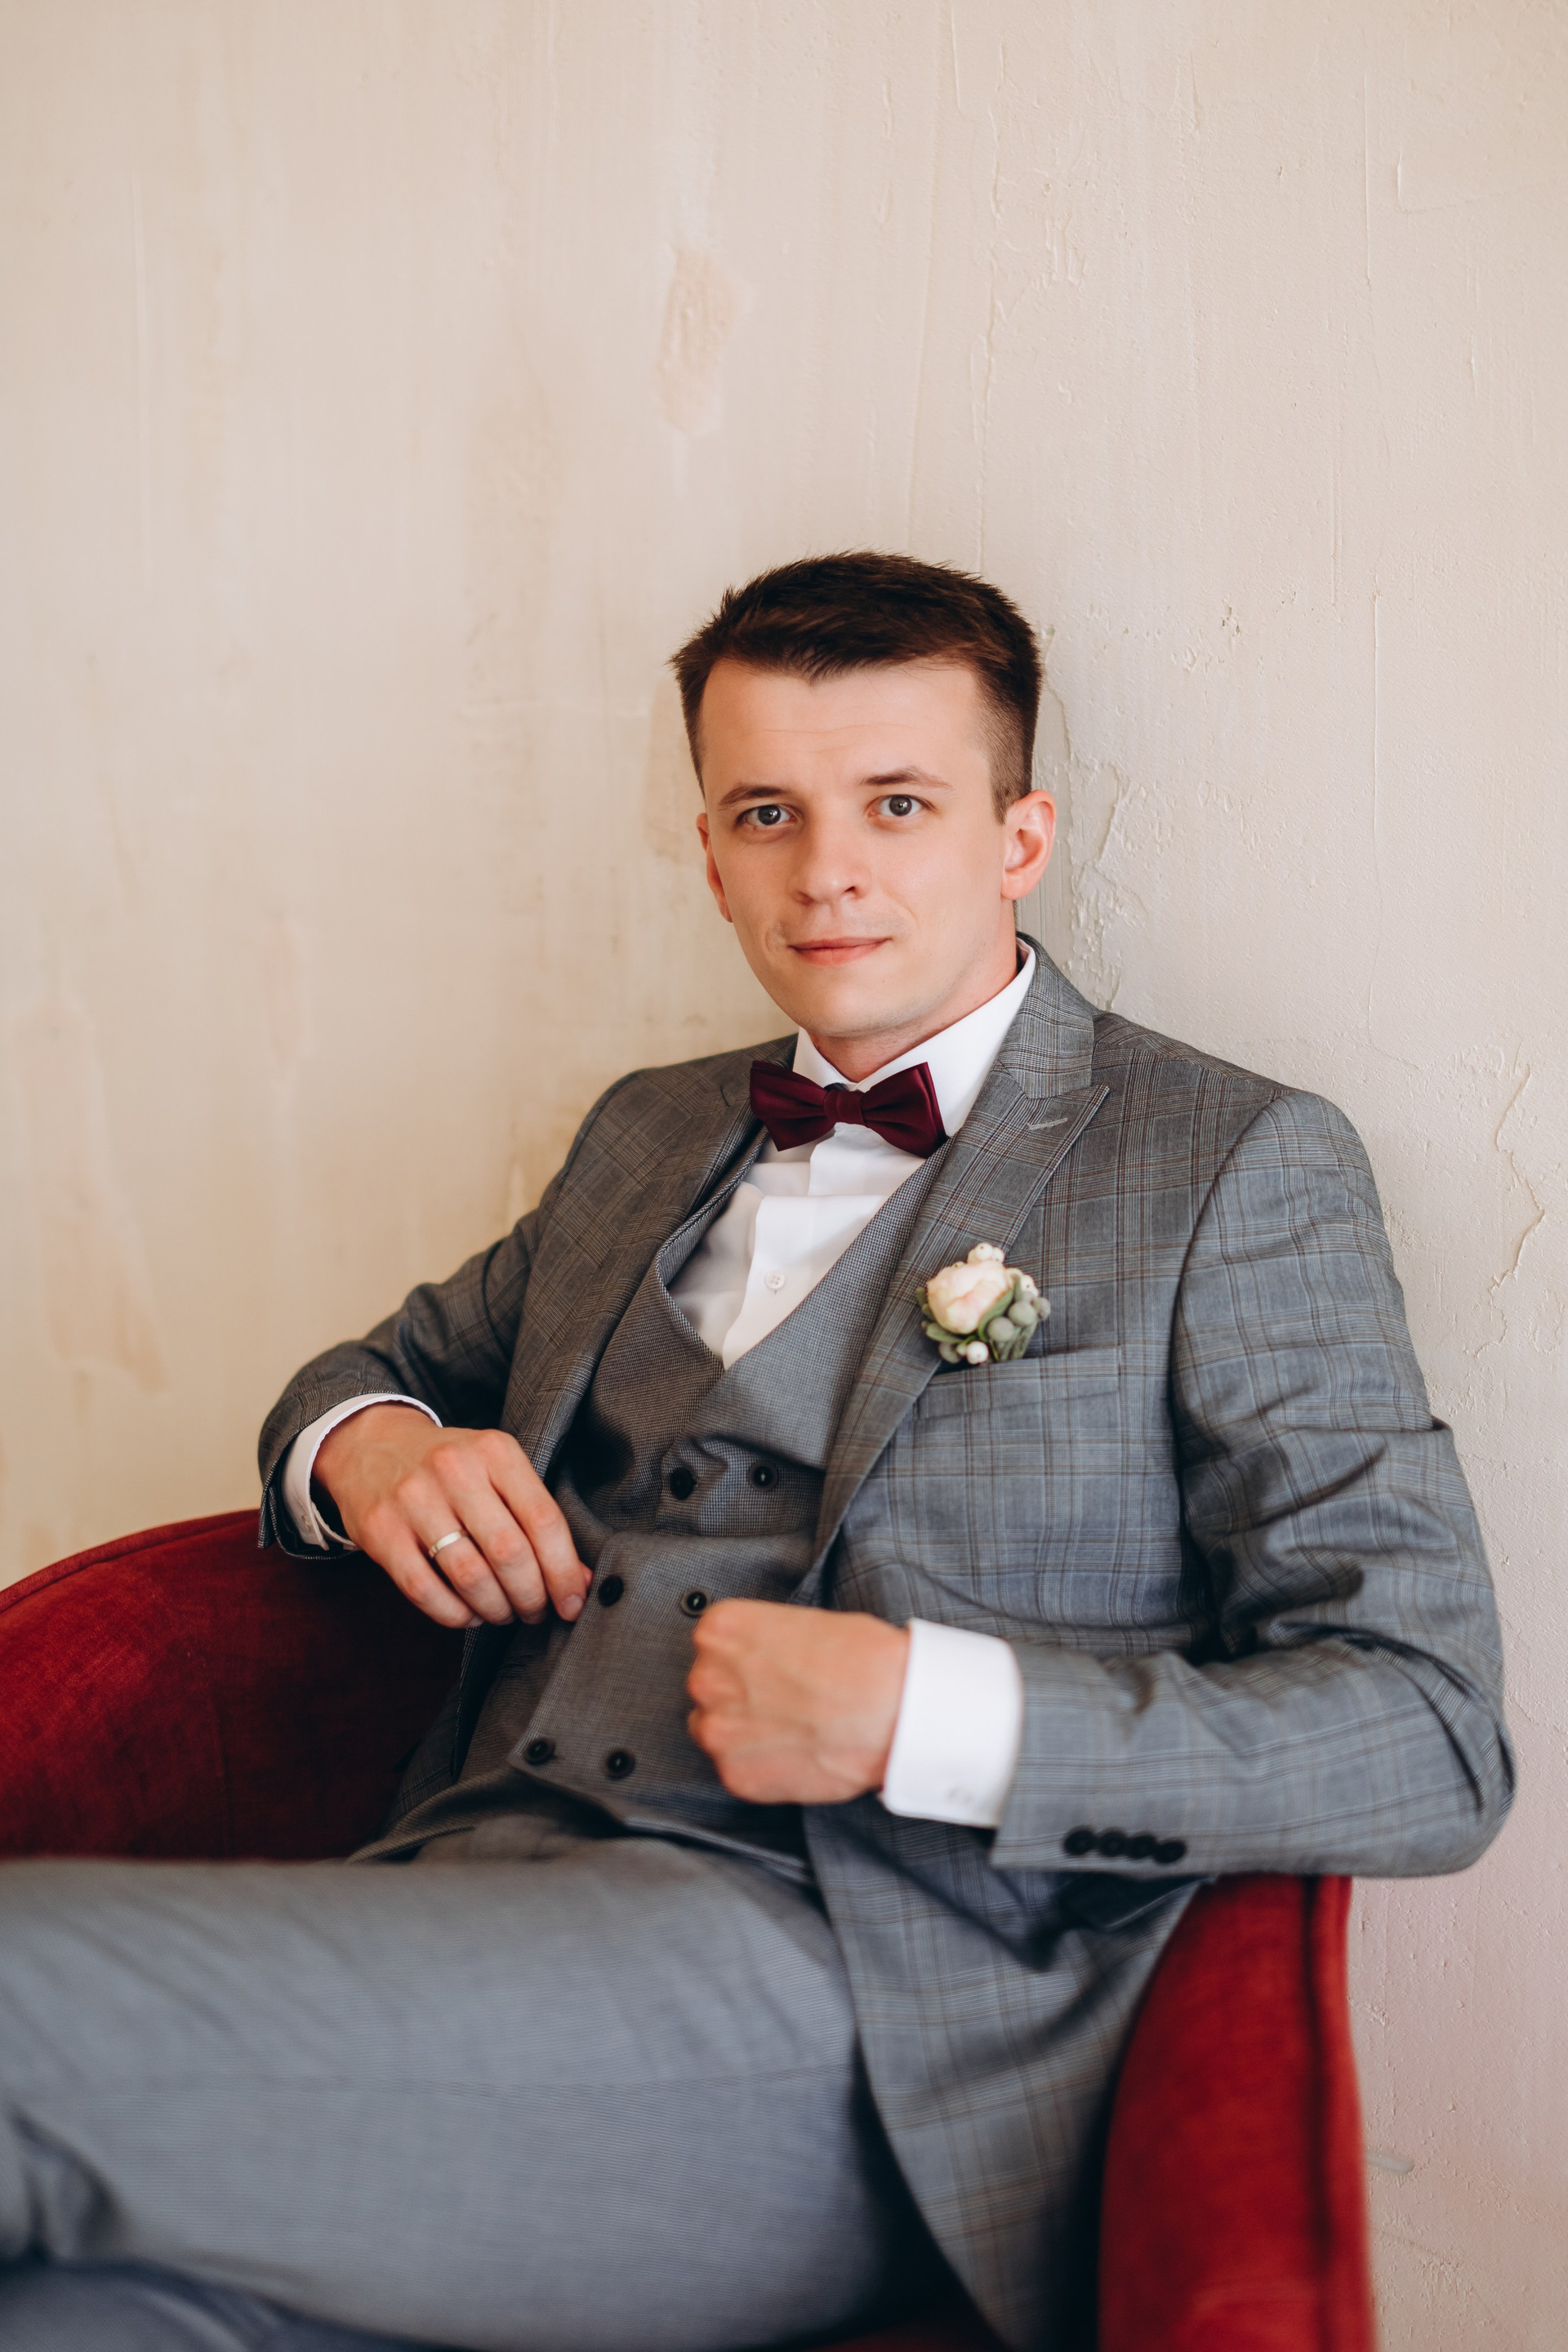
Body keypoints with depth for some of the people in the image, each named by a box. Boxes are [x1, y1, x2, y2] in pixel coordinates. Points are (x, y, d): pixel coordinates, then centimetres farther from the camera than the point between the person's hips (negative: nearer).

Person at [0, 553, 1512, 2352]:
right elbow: (392, 1364, 35)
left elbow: (1432, 1734, -2)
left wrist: (925, 1711, -15)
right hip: (468, 1904, 5)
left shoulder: (1236, 1167, 4)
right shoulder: (648, 1136, 22)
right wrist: (370, 1443, 8)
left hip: (847, 1993, -5)